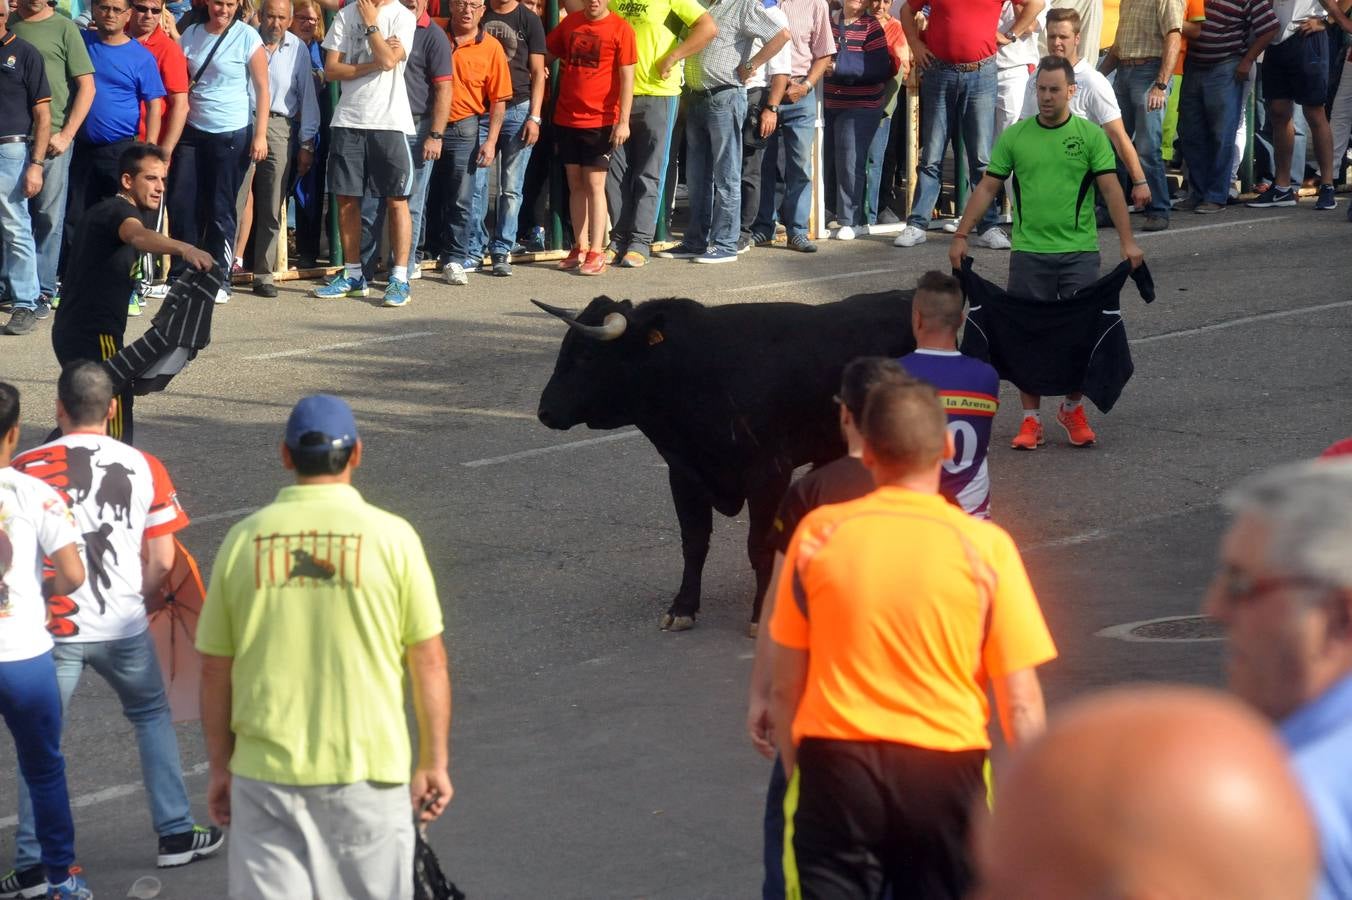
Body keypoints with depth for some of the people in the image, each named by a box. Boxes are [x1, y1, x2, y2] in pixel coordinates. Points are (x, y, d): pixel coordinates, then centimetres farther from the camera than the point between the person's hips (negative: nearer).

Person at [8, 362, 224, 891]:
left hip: (53, 629, -2)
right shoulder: (144, 468, 0)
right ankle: (175, 835, 26)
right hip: (124, 628, 2)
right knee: (152, 717, 23)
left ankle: (31, 863, 6)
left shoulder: (26, 469, -6)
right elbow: (162, 561, 1)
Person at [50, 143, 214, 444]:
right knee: (116, 428, -15)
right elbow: (138, 236, -38)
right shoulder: (119, 211, -14)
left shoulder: (104, 211, 19)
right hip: (94, 335, -11)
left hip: (72, 330, 11)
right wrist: (184, 249, -56)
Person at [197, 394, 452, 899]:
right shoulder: (391, 537, -4)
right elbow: (428, 661, -2)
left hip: (265, 772, 1)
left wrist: (220, 766, 16)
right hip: (368, 769, -1)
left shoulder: (244, 540, 1)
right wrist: (434, 763, 7)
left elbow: (214, 669, 6)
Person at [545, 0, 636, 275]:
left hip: (600, 121, -5)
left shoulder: (620, 29, -7)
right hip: (566, 117, 5)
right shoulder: (570, 23, 7)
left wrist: (623, 121, -13)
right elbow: (547, 52, 20)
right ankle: (580, 249, 16)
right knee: (575, 184, 9)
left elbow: (627, 77, -9)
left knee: (594, 185, -6)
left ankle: (596, 253, -4)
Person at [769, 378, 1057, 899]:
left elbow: (785, 688, 4)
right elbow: (1020, 706, -5)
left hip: (836, 765, 0)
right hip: (946, 775, 0)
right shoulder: (985, 547, -5)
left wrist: (795, 775, 16)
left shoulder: (818, 534, -1)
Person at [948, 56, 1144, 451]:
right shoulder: (1015, 136, 5)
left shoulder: (1090, 135, 1)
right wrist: (961, 236, 1)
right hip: (1029, 251, 1)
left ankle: (1073, 409, 19)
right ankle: (1030, 418, 11)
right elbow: (987, 187, 7)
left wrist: (1127, 241, -11)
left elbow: (1111, 189, -3)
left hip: (1079, 251, -1)